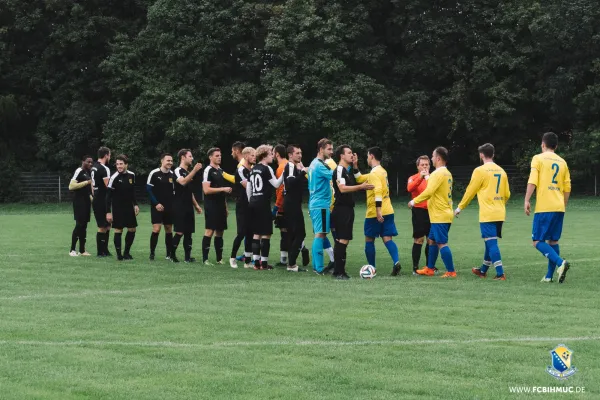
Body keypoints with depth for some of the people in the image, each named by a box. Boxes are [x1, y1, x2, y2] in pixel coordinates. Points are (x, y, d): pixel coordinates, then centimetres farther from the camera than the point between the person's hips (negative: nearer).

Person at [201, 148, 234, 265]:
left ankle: (219, 258, 14)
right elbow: (206, 189, -17)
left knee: (220, 232, 9)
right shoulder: (208, 170, -9)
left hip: (220, 206, 8)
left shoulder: (220, 170, 16)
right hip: (211, 206, -8)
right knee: (209, 231, -9)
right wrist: (223, 189, -18)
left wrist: (225, 207, 20)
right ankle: (205, 259, -8)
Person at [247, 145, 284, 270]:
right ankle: (264, 263, -2)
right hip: (263, 203, -8)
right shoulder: (266, 169, -10)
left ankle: (256, 262, 9)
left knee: (256, 233, 10)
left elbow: (248, 188, 17)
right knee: (266, 233, -2)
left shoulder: (253, 169, 14)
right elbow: (276, 184, -10)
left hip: (253, 203, 8)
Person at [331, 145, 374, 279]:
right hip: (341, 209, -10)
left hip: (348, 209, 10)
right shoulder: (339, 170, -12)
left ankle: (340, 271, 15)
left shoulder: (349, 171, 18)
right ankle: (338, 272, -11)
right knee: (342, 240, -12)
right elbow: (342, 188, -24)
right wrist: (361, 187, -26)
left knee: (344, 240, 11)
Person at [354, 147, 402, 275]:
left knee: (369, 240, 7)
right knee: (387, 239, 1)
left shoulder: (374, 173, -14)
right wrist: (355, 167, 19)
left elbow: (378, 191, -27)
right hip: (388, 211, 8)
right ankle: (396, 262, -21)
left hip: (375, 213, -8)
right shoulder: (382, 171, 16)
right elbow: (360, 179, 27)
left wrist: (378, 211, -30)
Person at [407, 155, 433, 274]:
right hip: (419, 211, -4)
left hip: (432, 211, 4)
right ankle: (415, 267, -2)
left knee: (431, 240, 7)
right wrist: (420, 178, -31)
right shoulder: (414, 178, 0)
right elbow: (410, 188, -22)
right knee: (419, 239, -6)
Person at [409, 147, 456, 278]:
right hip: (445, 214, 10)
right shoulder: (447, 173, 13)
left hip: (439, 216, -10)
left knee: (442, 243, -8)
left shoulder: (438, 173, -16)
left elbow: (428, 192, -23)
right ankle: (429, 269, 24)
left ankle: (451, 272, -9)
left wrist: (414, 201, -13)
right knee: (433, 240, 17)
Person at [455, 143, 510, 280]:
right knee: (490, 242, 18)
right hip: (500, 214, 7)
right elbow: (507, 194, 14)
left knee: (491, 243, -7)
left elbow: (470, 191, -4)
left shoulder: (480, 171, -9)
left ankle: (500, 274, -14)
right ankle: (483, 270, 31)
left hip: (487, 214, -7)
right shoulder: (501, 171, 10)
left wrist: (460, 207, 8)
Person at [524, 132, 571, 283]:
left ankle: (560, 262, -24)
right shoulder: (562, 162, 15)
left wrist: (527, 200, -11)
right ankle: (550, 275, 9)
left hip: (544, 208, -6)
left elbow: (532, 181, -12)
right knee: (553, 241, 12)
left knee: (538, 241, -4)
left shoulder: (538, 158, 0)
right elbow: (567, 188, 14)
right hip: (559, 208, 6)